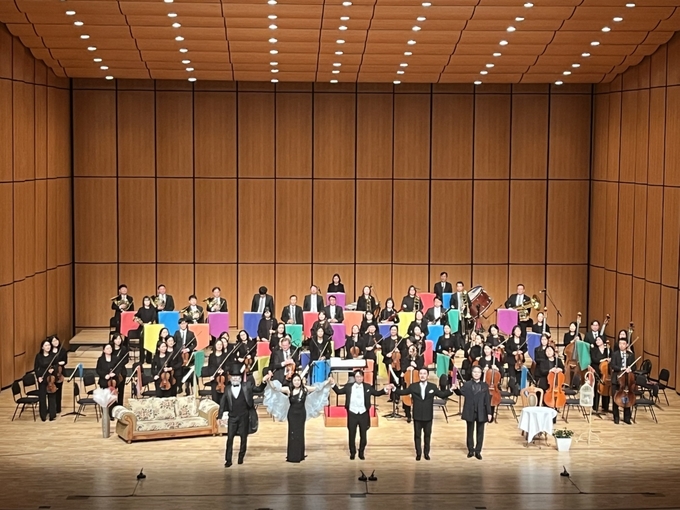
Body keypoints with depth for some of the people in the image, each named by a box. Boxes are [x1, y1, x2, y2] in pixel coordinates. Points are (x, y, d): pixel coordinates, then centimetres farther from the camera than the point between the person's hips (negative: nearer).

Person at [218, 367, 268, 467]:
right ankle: (228, 460, 2)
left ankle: (241, 457, 18)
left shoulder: (247, 386, 4)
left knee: (244, 438, 5)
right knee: (230, 438, -2)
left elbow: (259, 389, 4)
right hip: (232, 417, 0)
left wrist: (264, 382, -15)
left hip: (244, 416, 0)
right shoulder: (227, 389, 5)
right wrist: (221, 416, 2)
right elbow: (223, 403, 6)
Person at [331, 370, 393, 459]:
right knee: (352, 435, 8)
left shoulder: (367, 387, 2)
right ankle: (352, 453, 22)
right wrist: (333, 384, -10)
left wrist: (385, 389, -7)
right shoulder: (348, 387, 0)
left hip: (364, 414, 1)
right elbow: (339, 391, 5)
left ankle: (361, 453, 23)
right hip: (352, 414, -1)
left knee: (363, 435, 8)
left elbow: (376, 393, 7)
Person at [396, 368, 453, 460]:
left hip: (428, 416, 0)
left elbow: (442, 394, 1)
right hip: (417, 416, 0)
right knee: (417, 435, 6)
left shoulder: (433, 386, -1)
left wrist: (451, 390, -12)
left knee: (427, 435, 10)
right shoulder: (413, 386, -1)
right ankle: (418, 453, 16)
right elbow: (403, 392, 5)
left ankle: (426, 453, 21)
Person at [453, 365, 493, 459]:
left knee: (480, 432, 6)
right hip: (470, 412, 0)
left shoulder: (485, 385, 2)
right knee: (470, 432, 9)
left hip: (481, 413, 1)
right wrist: (457, 388, -39)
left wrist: (489, 413, -5)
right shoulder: (467, 384, 0)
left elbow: (487, 400, -1)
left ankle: (478, 451, 14)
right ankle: (470, 450, 19)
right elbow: (461, 393, -16)